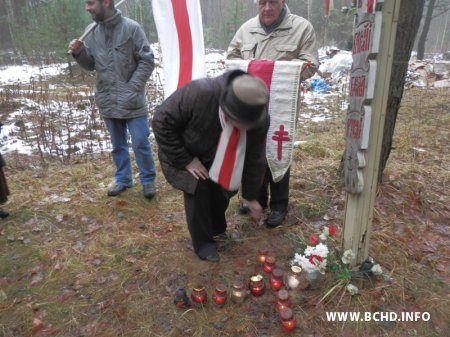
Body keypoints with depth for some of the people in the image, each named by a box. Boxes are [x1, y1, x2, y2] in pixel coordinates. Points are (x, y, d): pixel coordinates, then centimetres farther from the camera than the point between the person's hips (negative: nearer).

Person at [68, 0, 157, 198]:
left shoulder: (131, 28, -9)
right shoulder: (92, 31, 5)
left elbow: (147, 61, -8)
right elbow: (91, 65, 12)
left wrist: (132, 88, -14)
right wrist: (79, 53, -9)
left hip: (132, 102, -4)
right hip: (107, 102, 5)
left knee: (140, 143, 2)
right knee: (118, 145, 16)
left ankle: (148, 180, 20)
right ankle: (123, 180, 31)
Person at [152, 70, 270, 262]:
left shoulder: (259, 120, -28)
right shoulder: (198, 94, -42)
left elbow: (254, 159, -14)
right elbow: (162, 122, -29)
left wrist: (251, 197, -6)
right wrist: (185, 160, -28)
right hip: (186, 153, -3)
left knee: (224, 188, -1)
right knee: (197, 189, -17)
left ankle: (217, 229, 30)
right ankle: (203, 243, 3)